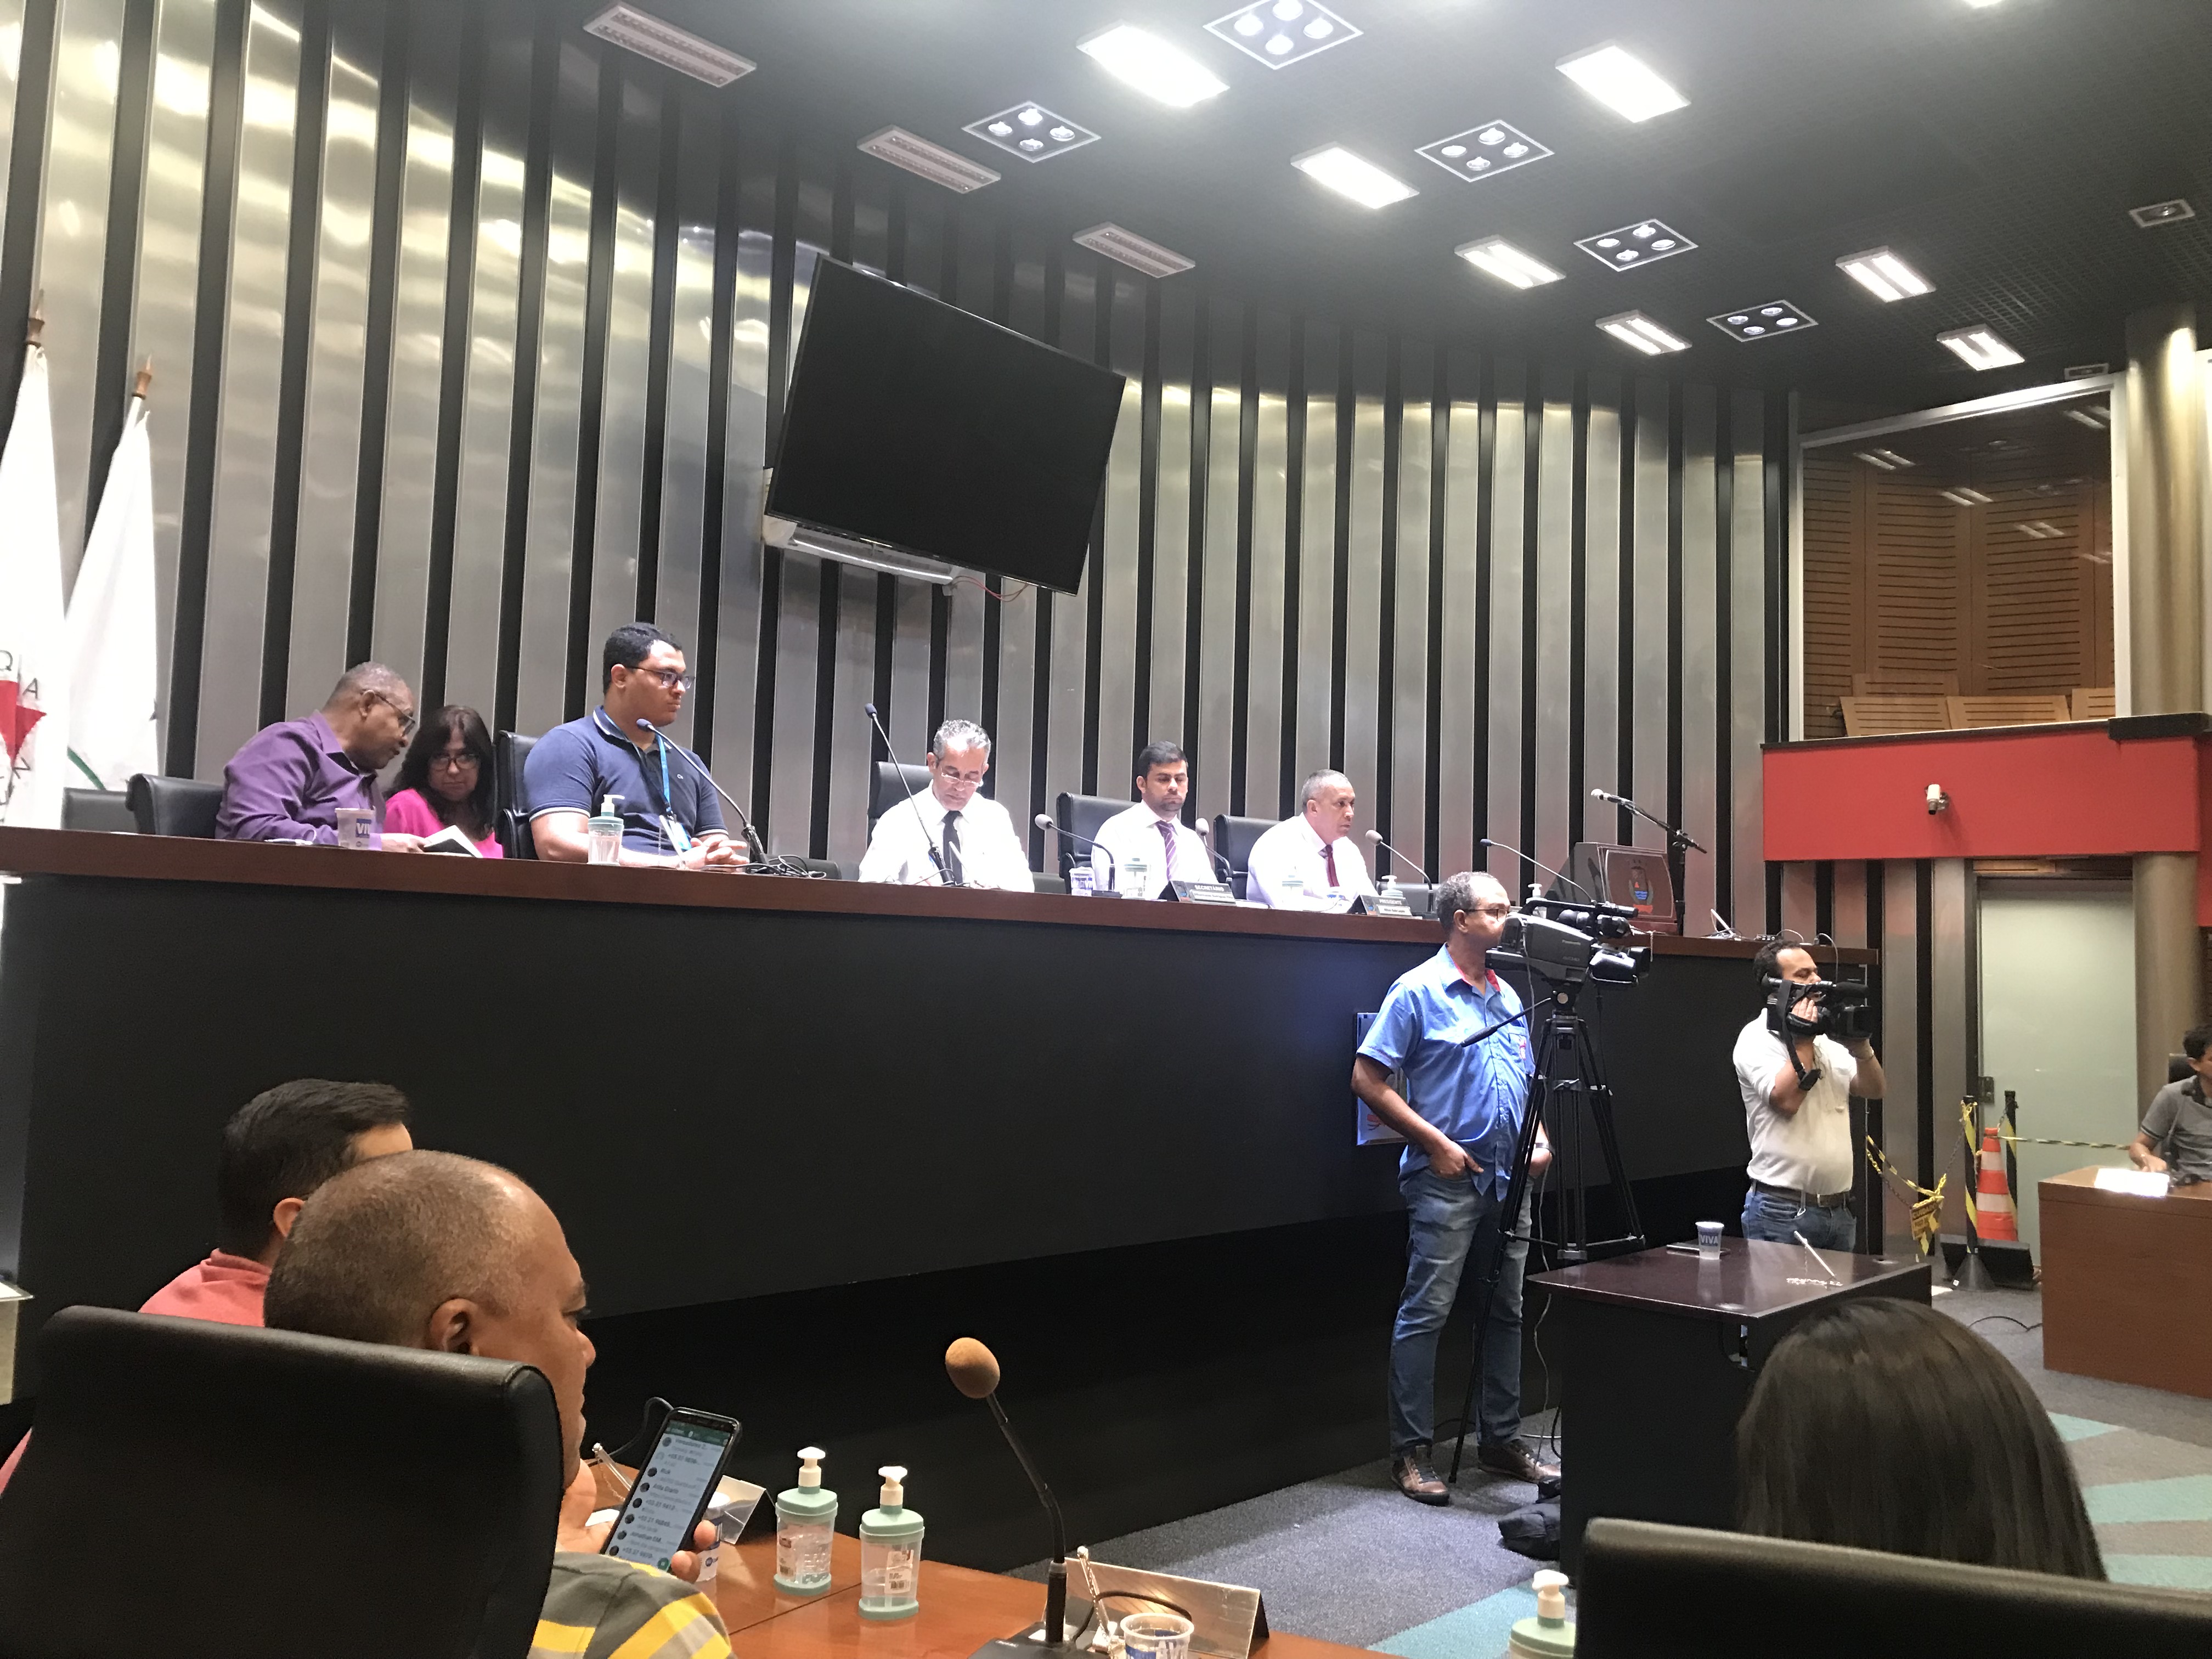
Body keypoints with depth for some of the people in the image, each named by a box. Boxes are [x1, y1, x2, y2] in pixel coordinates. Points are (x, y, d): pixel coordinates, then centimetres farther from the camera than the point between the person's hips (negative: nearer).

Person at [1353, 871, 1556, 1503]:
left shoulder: (1508, 995, 13)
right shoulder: (1417, 992, -8)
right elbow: (1367, 1078, -12)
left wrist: (1539, 1140, 5)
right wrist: (1435, 1142, -15)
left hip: (1509, 1182, 7)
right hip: (1446, 1180, -7)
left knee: (1507, 1313, 13)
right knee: (1425, 1314, -3)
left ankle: (1502, 1439, 25)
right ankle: (1411, 1452, 5)